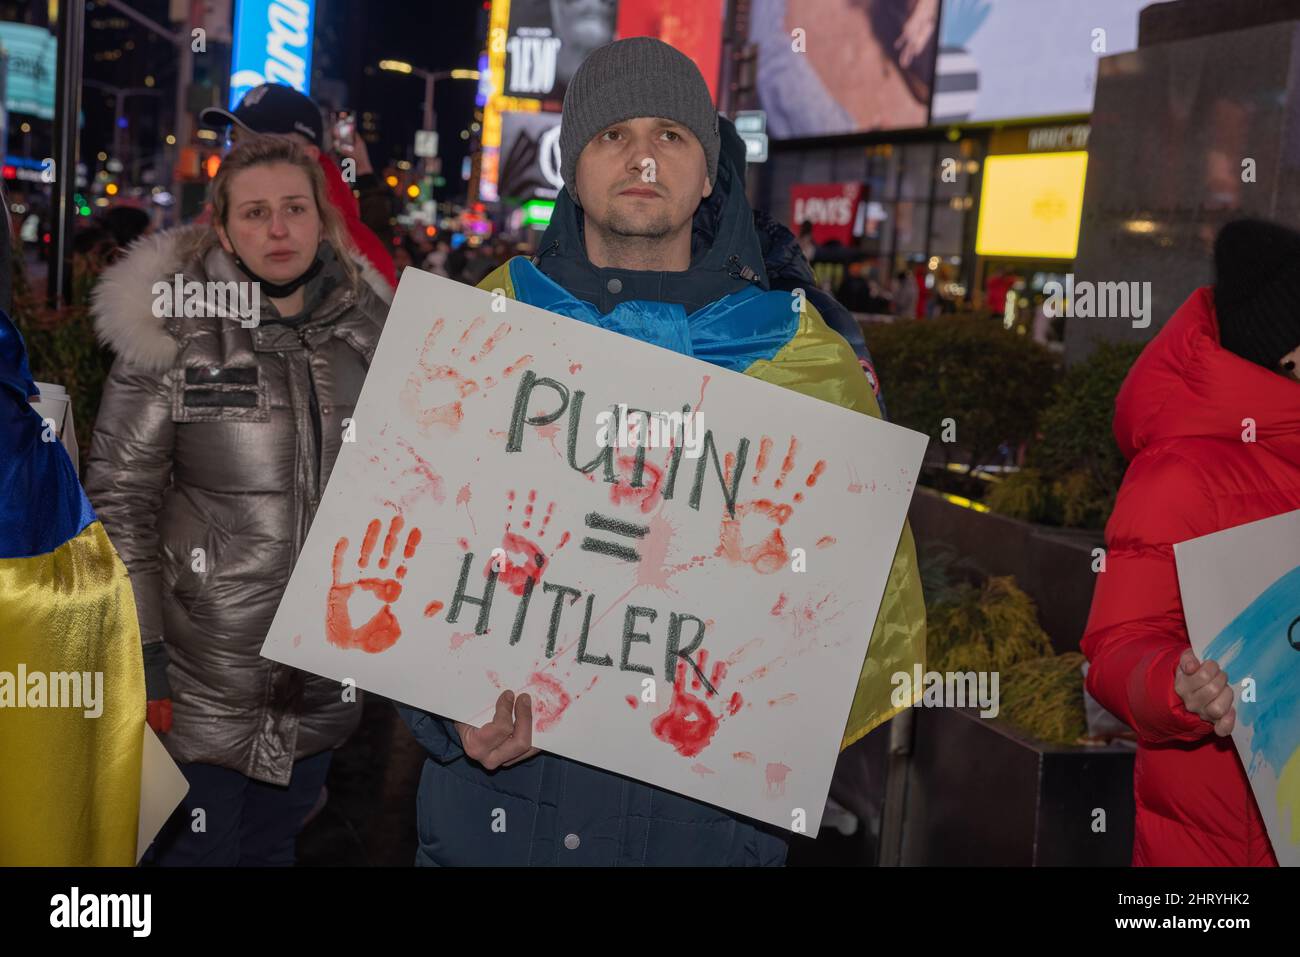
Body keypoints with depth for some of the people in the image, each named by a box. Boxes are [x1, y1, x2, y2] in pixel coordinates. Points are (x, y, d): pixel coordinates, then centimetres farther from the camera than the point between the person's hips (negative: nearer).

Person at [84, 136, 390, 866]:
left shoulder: (368, 332, 2)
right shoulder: (171, 333, -9)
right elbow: (120, 503, -8)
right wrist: (138, 656, -11)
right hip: (201, 685, -3)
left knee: (274, 848, 19)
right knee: (195, 851, 10)